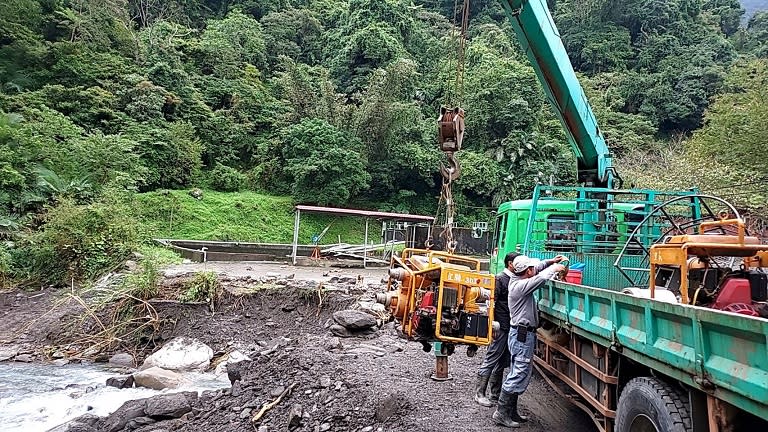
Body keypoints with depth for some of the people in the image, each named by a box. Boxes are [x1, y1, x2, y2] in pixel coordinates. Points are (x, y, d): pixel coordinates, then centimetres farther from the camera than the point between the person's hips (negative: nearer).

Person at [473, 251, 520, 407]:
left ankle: (495, 395, 23)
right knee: (491, 360, -2)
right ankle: (479, 393, 8)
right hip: (501, 328, -8)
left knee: (502, 363, 13)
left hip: (510, 328, 8)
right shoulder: (500, 278, -10)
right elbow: (492, 302, -15)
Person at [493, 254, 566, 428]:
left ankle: (511, 412, 22)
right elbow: (541, 277, -28)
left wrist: (550, 261, 16)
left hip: (520, 335, 10)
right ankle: (501, 413, -2)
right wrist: (555, 268, -11)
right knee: (519, 376, -6)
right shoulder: (521, 286, -20)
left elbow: (536, 268, 23)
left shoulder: (516, 280, 8)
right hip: (523, 335, -10)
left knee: (517, 375, 15)